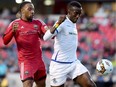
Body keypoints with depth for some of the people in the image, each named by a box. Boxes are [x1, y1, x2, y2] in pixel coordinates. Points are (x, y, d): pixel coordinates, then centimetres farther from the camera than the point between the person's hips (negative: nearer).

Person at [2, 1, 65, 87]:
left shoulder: (38, 23, 4)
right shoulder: (15, 24, -4)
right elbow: (5, 41, -6)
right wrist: (13, 31, -24)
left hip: (38, 60, 5)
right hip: (25, 61, -5)